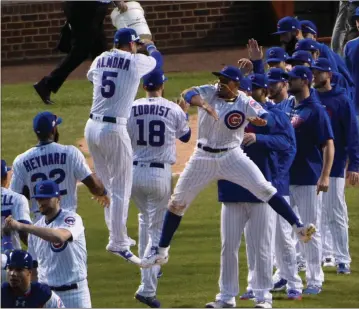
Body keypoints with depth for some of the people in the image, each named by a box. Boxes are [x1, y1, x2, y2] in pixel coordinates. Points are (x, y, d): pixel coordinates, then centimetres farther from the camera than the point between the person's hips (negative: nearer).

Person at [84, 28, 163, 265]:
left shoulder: (100, 60, 10)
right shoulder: (136, 62, -5)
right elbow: (158, 60, 18)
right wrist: (149, 46, 40)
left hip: (92, 128, 6)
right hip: (114, 130, -6)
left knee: (107, 184, 18)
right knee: (121, 189, -3)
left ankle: (117, 235, 25)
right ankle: (119, 243, -7)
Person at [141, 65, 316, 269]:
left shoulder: (245, 102, -9)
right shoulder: (209, 92, -5)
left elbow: (265, 118, -22)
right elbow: (189, 94, -24)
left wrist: (256, 120, -46)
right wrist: (203, 104, -45)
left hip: (232, 157, -2)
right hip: (204, 157, 2)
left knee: (264, 189, -17)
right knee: (178, 202, 5)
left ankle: (298, 227, -16)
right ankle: (162, 252, 18)